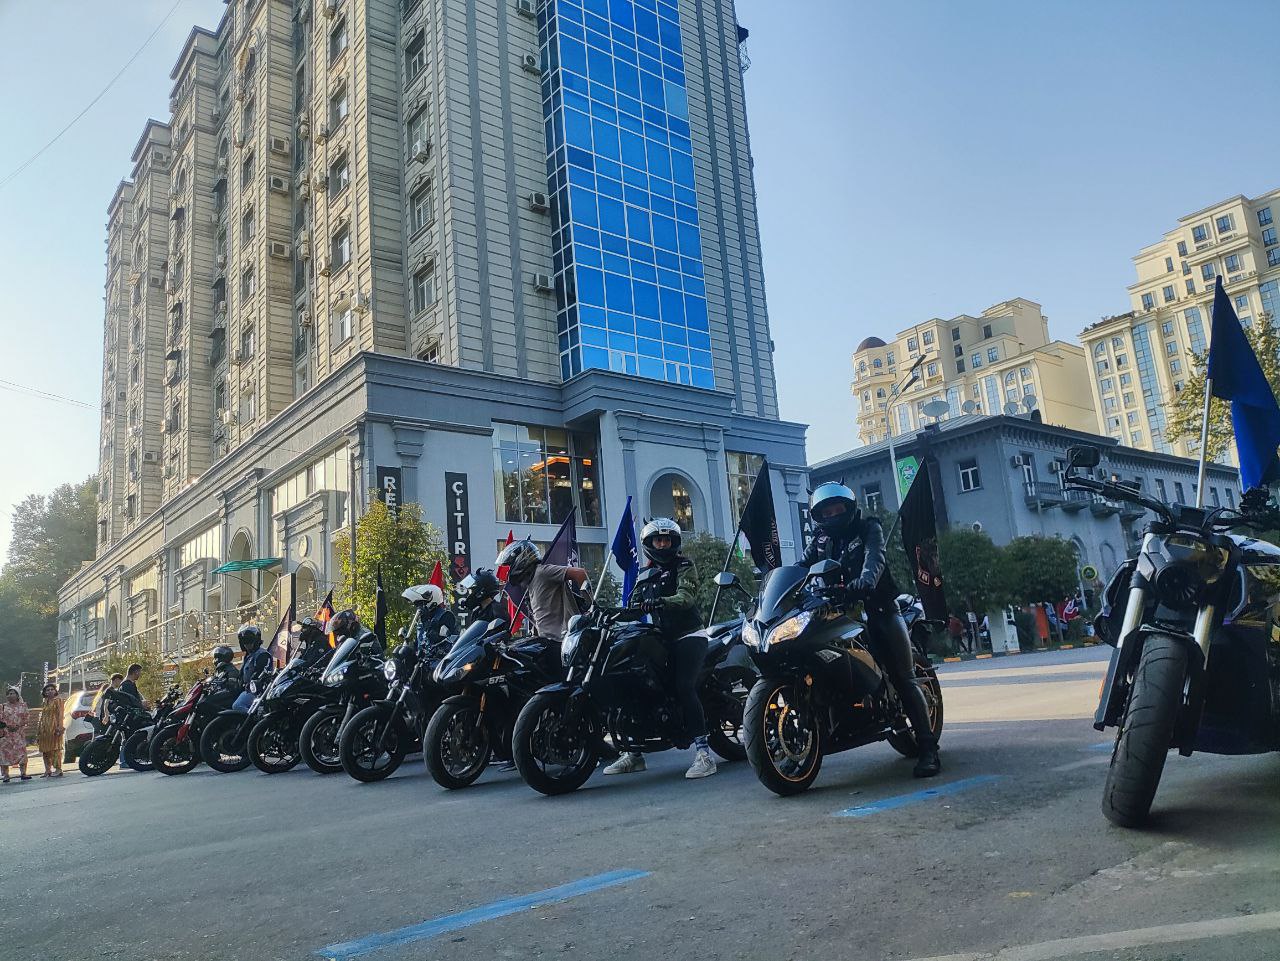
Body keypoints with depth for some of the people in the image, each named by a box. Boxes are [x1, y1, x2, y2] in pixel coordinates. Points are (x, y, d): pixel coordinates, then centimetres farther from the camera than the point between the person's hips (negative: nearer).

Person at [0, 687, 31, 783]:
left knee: (22, 752, -5)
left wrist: (18, 726, -12)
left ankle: (23, 773, -2)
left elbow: (25, 719, 4)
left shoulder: (23, 705, 7)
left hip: (19, 733, 0)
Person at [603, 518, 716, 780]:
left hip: (688, 636, -6)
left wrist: (659, 602, -35)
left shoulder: (683, 565, 1)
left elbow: (686, 596, -17)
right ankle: (633, 753, 8)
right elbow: (634, 606, 11)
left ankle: (703, 752, -21)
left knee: (684, 688, -23)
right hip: (661, 639, 6)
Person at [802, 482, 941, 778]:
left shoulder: (868, 528, 1)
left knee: (904, 680, -8)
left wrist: (865, 581, -42)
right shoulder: (820, 541, 14)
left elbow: (875, 557, -19)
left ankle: (928, 747, -9)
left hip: (879, 608, -4)